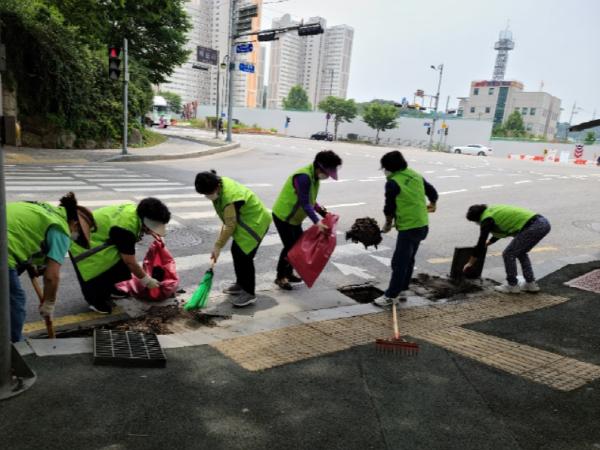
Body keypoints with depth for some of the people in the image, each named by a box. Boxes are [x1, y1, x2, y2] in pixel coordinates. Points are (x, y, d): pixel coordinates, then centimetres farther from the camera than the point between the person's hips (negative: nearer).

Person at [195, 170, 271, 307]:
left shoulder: (230, 197, -34)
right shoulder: (221, 183, -5)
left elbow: (230, 225, -25)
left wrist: (218, 246, -17)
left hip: (255, 221, -10)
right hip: (243, 220, 10)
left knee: (244, 255, -12)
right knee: (236, 251, 14)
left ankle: (249, 293, -2)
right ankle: (241, 284, 29)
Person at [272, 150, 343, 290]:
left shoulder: (314, 176, 1)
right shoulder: (303, 177, -29)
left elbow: (310, 201, 10)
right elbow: (305, 203, -34)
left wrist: (323, 213, 1)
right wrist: (317, 222, -42)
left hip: (295, 218, 9)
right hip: (283, 216, -9)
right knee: (289, 246, -6)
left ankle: (289, 273, 29)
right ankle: (280, 277, 11)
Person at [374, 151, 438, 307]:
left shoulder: (393, 182, -14)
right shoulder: (416, 175, 9)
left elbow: (389, 207, -8)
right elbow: (432, 192, 21)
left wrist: (388, 224, 11)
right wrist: (432, 204, 43)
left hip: (408, 227, -9)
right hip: (422, 225, 9)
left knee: (399, 263, -2)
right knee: (408, 260, 18)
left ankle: (390, 296, 5)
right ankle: (402, 291, 28)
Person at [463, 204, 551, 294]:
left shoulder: (487, 220, -1)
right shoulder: (494, 210, 24)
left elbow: (481, 244, 4)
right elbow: (499, 232, 41)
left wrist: (470, 263, 15)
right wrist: (488, 242, 56)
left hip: (533, 227, -9)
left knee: (508, 254, 5)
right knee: (520, 252, 26)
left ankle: (512, 286, 16)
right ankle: (531, 284, 26)